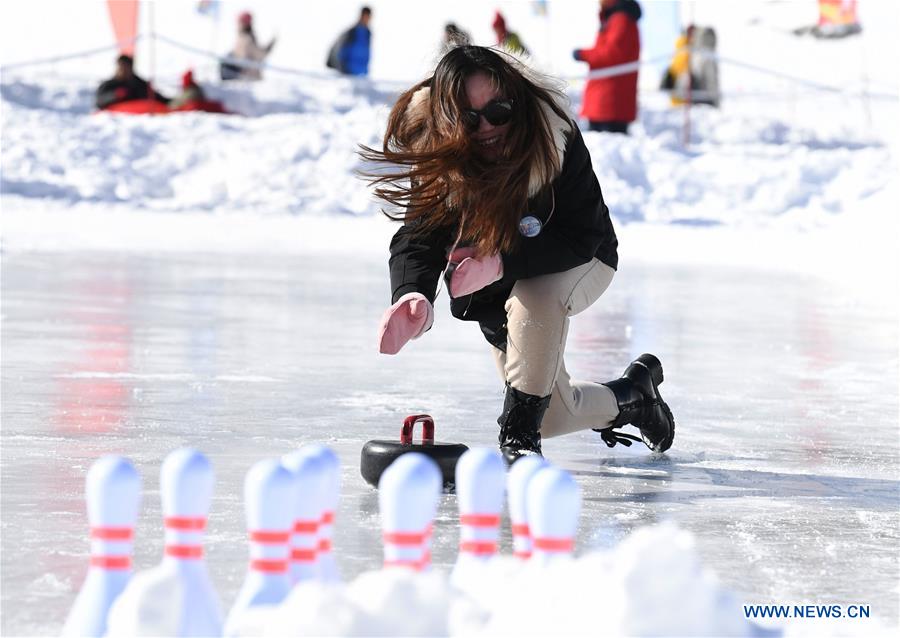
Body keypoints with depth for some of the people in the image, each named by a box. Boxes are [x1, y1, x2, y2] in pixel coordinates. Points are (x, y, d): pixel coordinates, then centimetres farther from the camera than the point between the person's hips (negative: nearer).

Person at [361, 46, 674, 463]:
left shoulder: (556, 138, -33)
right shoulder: (436, 158, -25)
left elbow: (581, 237, -33)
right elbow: (418, 237, -32)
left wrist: (501, 263, -47)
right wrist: (413, 295, -54)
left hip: (581, 265, -4)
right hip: (497, 292, 4)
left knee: (535, 293, -40)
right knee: (553, 416, 9)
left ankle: (520, 433, -27)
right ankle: (632, 394, 40)